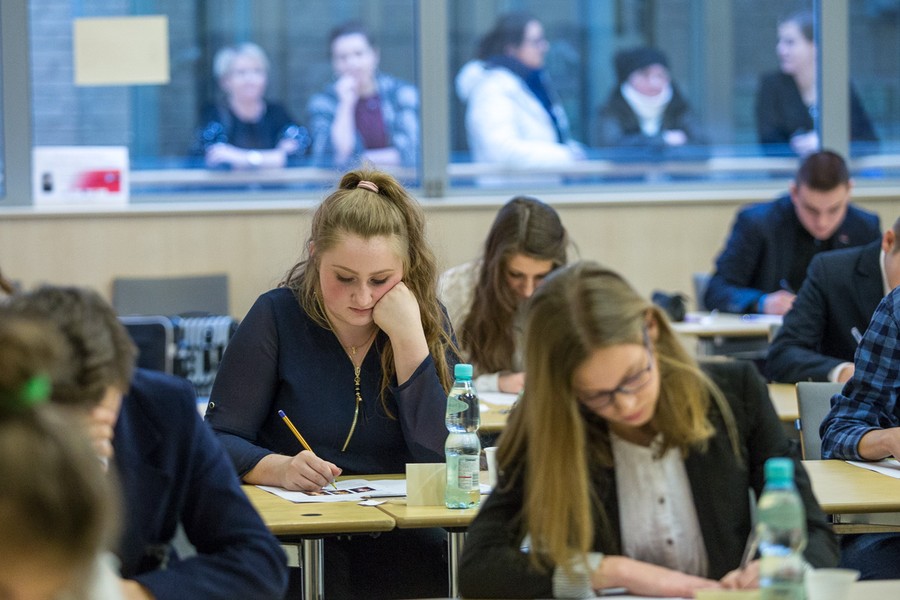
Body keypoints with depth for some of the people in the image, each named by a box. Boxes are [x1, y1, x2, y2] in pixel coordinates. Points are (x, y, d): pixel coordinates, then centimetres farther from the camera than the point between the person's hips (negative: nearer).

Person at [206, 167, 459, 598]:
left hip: (398, 541, 2)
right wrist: (278, 468, -26)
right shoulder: (278, 316, -1)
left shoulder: (428, 320, 4)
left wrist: (409, 339, -13)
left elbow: (440, 460, -6)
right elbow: (220, 440, -4)